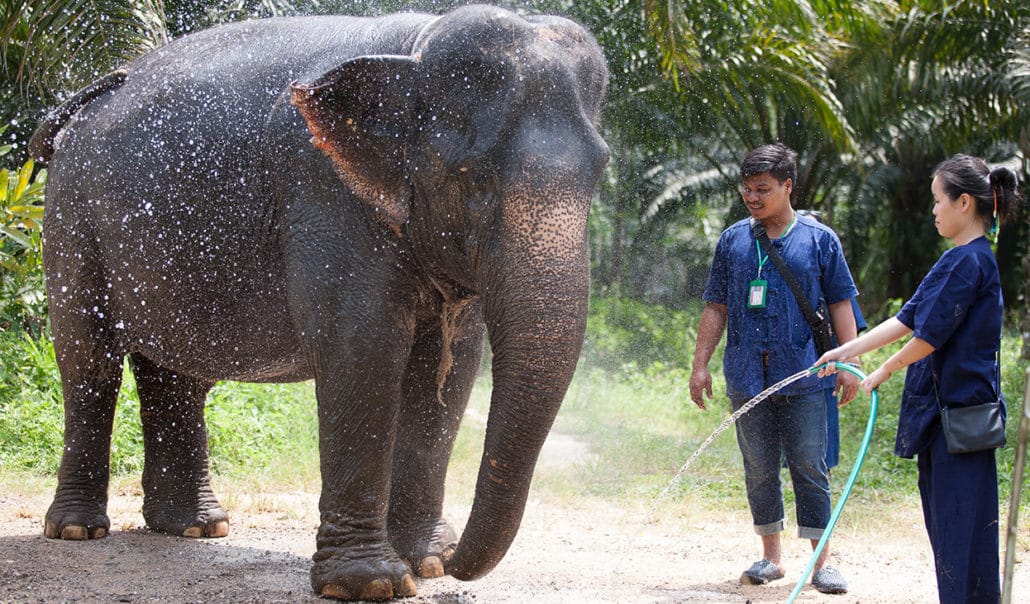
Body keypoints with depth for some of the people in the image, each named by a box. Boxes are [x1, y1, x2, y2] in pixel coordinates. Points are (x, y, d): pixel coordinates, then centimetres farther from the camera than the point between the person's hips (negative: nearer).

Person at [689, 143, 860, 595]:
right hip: (748, 378, 2)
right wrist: (700, 365, 7)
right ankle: (770, 557, 19)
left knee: (810, 467, -1)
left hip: (803, 375, -2)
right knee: (759, 469, 8)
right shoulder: (733, 241, 8)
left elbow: (841, 304, 5)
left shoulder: (819, 240, 3)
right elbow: (716, 307, 12)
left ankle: (822, 562, 6)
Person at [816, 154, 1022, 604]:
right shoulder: (959, 259, 15)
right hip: (941, 410, 10)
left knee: (961, 527, -7)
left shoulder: (969, 261, -16)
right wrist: (848, 350, 14)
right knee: (944, 524, 14)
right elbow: (908, 319, 17)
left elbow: (929, 336, -16)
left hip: (960, 413, -10)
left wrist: (883, 372, -3)